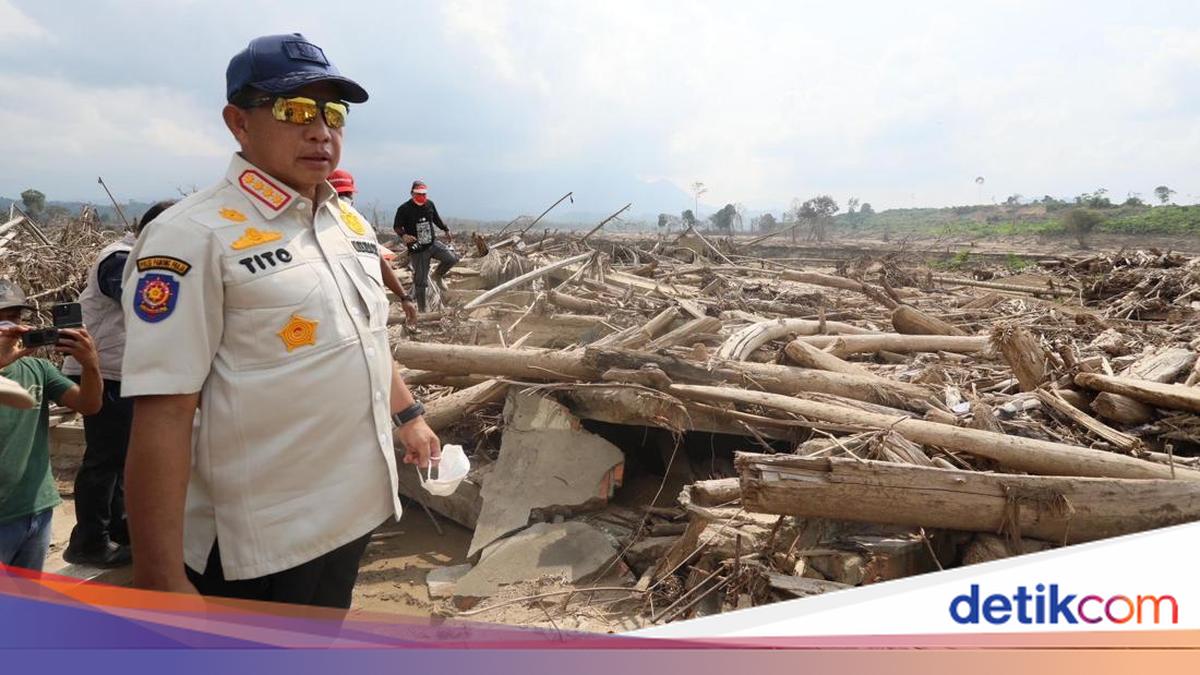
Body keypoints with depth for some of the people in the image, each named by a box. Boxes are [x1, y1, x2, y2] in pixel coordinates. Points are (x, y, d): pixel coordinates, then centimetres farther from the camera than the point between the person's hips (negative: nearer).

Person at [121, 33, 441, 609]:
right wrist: (160, 578, -21)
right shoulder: (195, 237, -17)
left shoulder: (351, 223, 7)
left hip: (352, 513, 8)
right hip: (257, 546, -7)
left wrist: (408, 416, 24)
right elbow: (162, 415, -21)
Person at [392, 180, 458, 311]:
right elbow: (396, 226, -7)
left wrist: (446, 229, 21)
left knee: (452, 258, -17)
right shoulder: (404, 209, -11)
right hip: (417, 249, -4)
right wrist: (403, 235, -26)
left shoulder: (430, 204, 4)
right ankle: (422, 310, 12)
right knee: (421, 281, -1)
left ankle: (437, 276, 13)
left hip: (432, 244, 5)